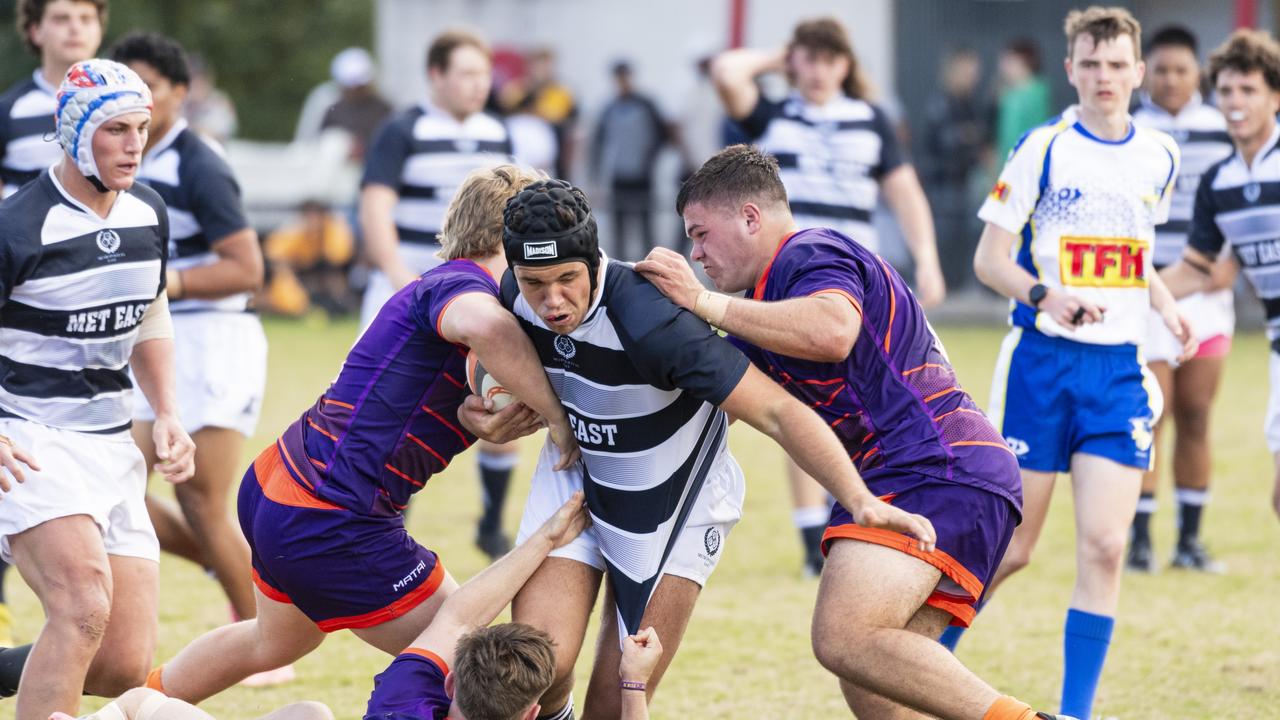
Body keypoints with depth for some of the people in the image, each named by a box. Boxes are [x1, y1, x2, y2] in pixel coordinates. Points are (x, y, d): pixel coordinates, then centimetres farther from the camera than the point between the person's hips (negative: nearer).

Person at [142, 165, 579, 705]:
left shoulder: (439, 285, 13)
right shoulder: (460, 283, -17)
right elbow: (484, 325, -43)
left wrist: (500, 423, -10)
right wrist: (555, 415, -31)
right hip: (326, 526, -11)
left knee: (278, 641, 36)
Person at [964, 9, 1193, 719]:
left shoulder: (1160, 156, 8)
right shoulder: (1043, 148, -5)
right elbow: (989, 259, -5)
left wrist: (1165, 305, 5)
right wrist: (1048, 296, -24)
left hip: (1120, 368, 3)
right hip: (1041, 361, -3)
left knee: (1103, 548, -9)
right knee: (1010, 548, 1)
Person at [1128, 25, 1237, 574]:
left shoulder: (1222, 130, 8)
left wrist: (1231, 262, -2)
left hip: (1207, 296, 3)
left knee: (1196, 418, 5)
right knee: (1149, 417, -8)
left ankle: (1190, 539, 13)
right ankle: (1139, 539, -2)